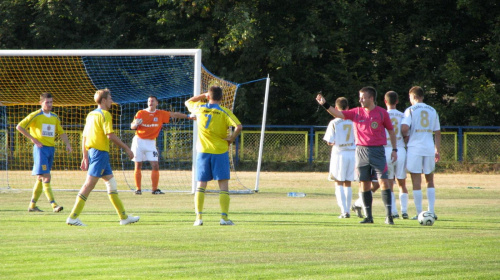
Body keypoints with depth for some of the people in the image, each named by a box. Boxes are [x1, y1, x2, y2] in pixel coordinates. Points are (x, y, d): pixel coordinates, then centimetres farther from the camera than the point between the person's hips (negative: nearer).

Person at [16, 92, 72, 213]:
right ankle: (53, 204, -20)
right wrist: (32, 139, -11)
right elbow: (19, 127, -6)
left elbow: (61, 132, 21)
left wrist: (67, 144, 4)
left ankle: (32, 205, 18)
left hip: (51, 149, 7)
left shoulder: (55, 117, 14)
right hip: (40, 148, -7)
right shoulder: (35, 116, -4)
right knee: (46, 177, -14)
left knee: (40, 178, 10)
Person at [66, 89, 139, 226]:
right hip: (100, 152, -10)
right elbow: (110, 135, -18)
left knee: (111, 182, 15)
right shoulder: (104, 114, -10)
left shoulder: (91, 114, 16)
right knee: (89, 184, -10)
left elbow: (84, 137, 16)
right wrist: (126, 148, -11)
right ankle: (73, 217, -13)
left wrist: (85, 157, 17)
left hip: (91, 151, 10)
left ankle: (124, 217, 19)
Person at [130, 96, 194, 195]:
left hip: (151, 142, 1)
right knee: (138, 165, 0)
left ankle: (155, 189, -3)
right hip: (139, 141, -1)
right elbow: (132, 126, 4)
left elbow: (174, 114, 1)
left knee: (155, 165, -9)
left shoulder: (161, 114, 2)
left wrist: (187, 116, -6)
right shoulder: (141, 113, 0)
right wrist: (136, 124, -19)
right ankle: (138, 189, 7)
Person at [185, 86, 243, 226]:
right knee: (223, 185, 0)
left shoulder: (199, 108, 3)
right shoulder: (224, 112, -5)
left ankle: (199, 217, 1)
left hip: (203, 151, 3)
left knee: (201, 185, 8)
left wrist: (203, 95, 21)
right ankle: (224, 217, -8)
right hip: (220, 151, -3)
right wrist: (231, 138, -3)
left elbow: (188, 102, 26)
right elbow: (238, 127, -18)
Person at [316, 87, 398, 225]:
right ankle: (368, 216, 11)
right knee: (365, 184, 5)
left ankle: (388, 216, -7)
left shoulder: (382, 113, 0)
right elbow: (338, 114, -1)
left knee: (383, 182, -10)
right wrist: (325, 104, -15)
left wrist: (394, 150, 4)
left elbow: (391, 131, 8)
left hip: (378, 151, -3)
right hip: (361, 150, 3)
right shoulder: (356, 112, 6)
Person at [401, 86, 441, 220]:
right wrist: (437, 150, 17)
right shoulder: (432, 111, 12)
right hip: (429, 148, 4)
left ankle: (419, 213, -2)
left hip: (414, 149, -4)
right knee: (430, 181, 14)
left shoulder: (410, 110, -3)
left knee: (416, 182, -1)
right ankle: (431, 211, 7)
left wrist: (407, 136, 5)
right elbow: (437, 133, 12)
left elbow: (404, 128, -16)